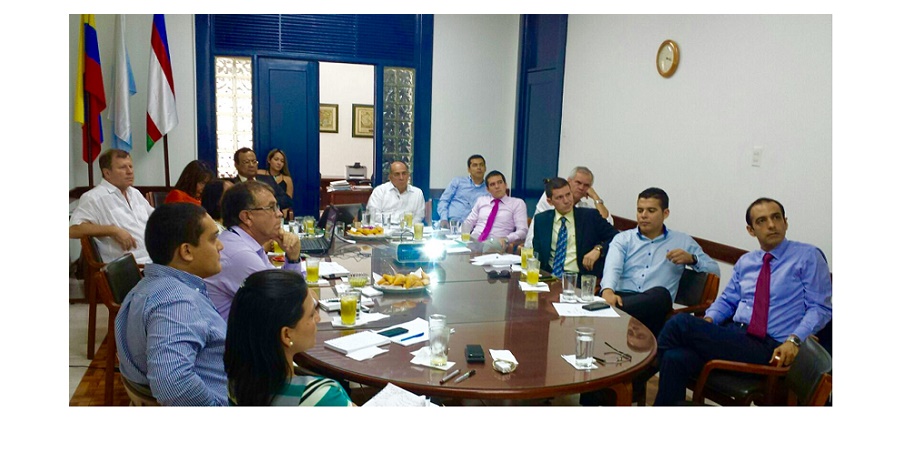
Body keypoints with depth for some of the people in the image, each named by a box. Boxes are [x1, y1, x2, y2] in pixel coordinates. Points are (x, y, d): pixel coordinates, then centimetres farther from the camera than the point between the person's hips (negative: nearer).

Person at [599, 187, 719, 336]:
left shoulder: (682, 241, 22)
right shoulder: (623, 239, 19)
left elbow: (715, 270, 20)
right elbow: (612, 268, -1)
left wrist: (691, 259, 0)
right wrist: (608, 291, -24)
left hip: (654, 305, 2)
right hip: (620, 296, -1)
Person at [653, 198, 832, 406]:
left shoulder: (808, 256, 5)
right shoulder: (745, 262, 20)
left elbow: (820, 307, -1)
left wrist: (794, 340, -18)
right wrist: (708, 320, -1)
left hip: (767, 347, -5)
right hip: (732, 334, 5)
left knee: (682, 323, -24)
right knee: (676, 358, -27)